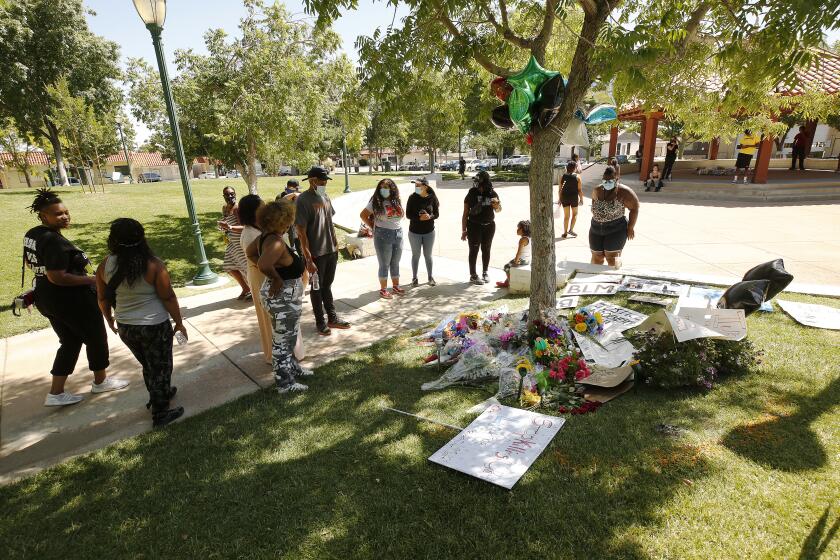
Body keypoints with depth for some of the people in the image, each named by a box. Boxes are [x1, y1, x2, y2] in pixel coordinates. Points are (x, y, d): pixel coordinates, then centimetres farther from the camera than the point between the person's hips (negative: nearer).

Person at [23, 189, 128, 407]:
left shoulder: (32, 234, 5)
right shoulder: (54, 241, -26)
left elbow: (29, 263, 19)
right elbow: (57, 277, -29)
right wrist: (91, 280, -21)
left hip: (47, 298, 9)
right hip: (71, 300, -9)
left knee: (70, 342, 20)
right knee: (96, 338, 12)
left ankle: (56, 394, 22)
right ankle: (100, 381, 29)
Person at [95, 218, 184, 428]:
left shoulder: (105, 266, -4)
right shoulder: (153, 265, -17)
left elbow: (102, 298, 8)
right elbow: (168, 297, -13)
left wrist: (109, 319, 26)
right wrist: (179, 322, -2)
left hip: (125, 327, 5)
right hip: (155, 326, -5)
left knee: (147, 365, 25)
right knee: (160, 368, 10)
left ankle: (160, 395, 44)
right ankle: (160, 413, 18)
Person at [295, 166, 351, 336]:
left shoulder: (325, 197, 7)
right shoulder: (302, 200, -15)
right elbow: (301, 232, -17)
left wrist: (336, 244, 13)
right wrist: (309, 259, -20)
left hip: (331, 251, 6)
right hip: (316, 254, -6)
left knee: (327, 285, 18)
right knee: (317, 288, 8)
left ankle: (332, 317, 29)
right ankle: (320, 322, 21)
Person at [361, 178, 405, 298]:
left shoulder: (397, 201, 6)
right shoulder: (376, 202, -8)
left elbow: (401, 214, 21)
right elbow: (363, 215, -6)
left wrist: (395, 224, 7)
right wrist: (373, 227, -4)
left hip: (398, 233, 5)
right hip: (383, 235, -5)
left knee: (395, 263, 14)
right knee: (384, 264, 4)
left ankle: (395, 286, 27)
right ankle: (383, 289, 15)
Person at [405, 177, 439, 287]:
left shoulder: (432, 198, -6)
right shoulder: (412, 198, -8)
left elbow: (437, 214, -2)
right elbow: (408, 215, -9)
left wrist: (430, 216, -24)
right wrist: (419, 218, -25)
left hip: (429, 232, 1)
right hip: (414, 232, -1)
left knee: (428, 255, 13)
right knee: (416, 255, 10)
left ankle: (430, 277, 27)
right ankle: (414, 278, 22)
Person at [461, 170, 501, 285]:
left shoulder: (492, 193, -3)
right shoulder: (472, 193, -10)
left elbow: (498, 210, 12)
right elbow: (465, 213, -6)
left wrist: (497, 205, -13)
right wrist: (464, 230, -7)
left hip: (489, 226, 3)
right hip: (474, 226, -3)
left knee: (486, 250, 13)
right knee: (474, 251, 3)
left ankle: (485, 273, 28)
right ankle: (473, 275, 14)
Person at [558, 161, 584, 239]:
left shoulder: (563, 176, -2)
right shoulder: (577, 177, -9)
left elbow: (560, 189, 0)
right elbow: (580, 189, -8)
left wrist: (559, 199, 10)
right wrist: (581, 199, 2)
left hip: (565, 197, 2)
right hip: (574, 197, -2)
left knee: (566, 216, 11)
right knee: (574, 214, 19)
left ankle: (565, 233, 13)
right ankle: (571, 230, 8)